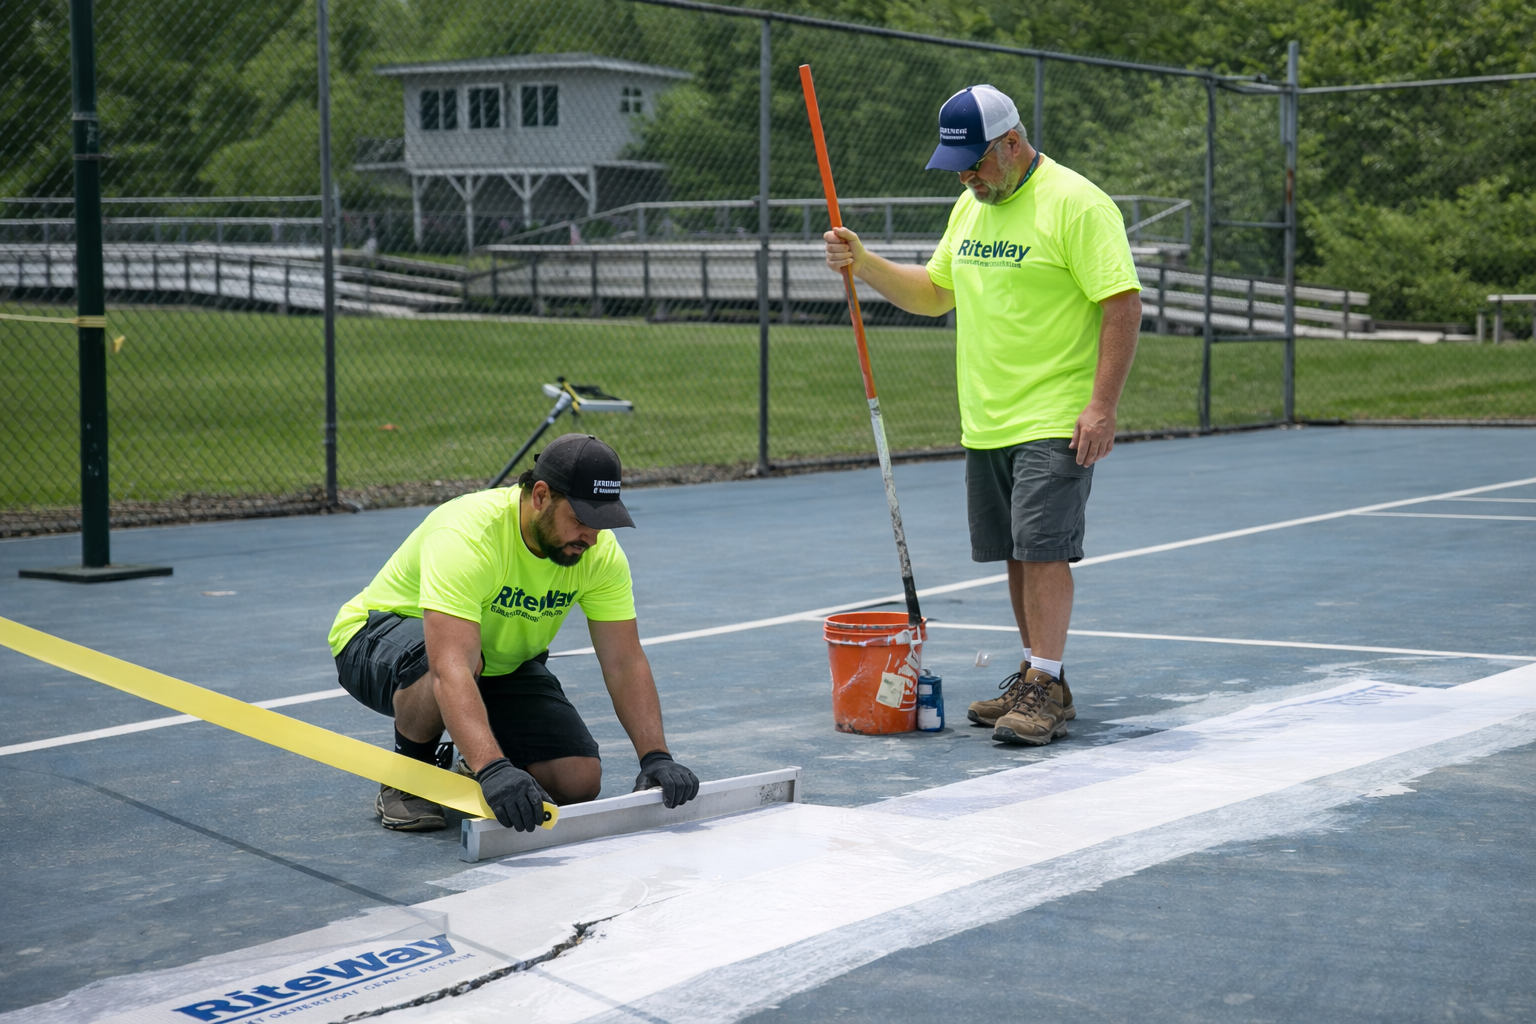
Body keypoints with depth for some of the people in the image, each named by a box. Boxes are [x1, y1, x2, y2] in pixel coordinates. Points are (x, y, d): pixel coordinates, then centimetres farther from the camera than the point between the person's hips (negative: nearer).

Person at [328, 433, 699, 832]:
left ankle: (469, 770, 15)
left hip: (500, 663, 5)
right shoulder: (466, 536, -38)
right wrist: (494, 769, -60)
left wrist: (655, 757, -30)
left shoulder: (600, 553, -19)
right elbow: (451, 668, -48)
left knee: (579, 780, -15)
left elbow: (626, 664, -16)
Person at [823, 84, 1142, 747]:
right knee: (1018, 553, 11)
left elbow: (1123, 304, -15)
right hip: (986, 421, 8)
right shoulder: (970, 207, 14)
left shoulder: (1075, 204, -12)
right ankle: (1036, 681, 20)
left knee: (1042, 548, -12)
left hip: (1055, 422, -8)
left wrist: (1102, 406, -21)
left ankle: (1043, 690, -8)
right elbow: (933, 294, 22)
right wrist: (864, 264, 6)